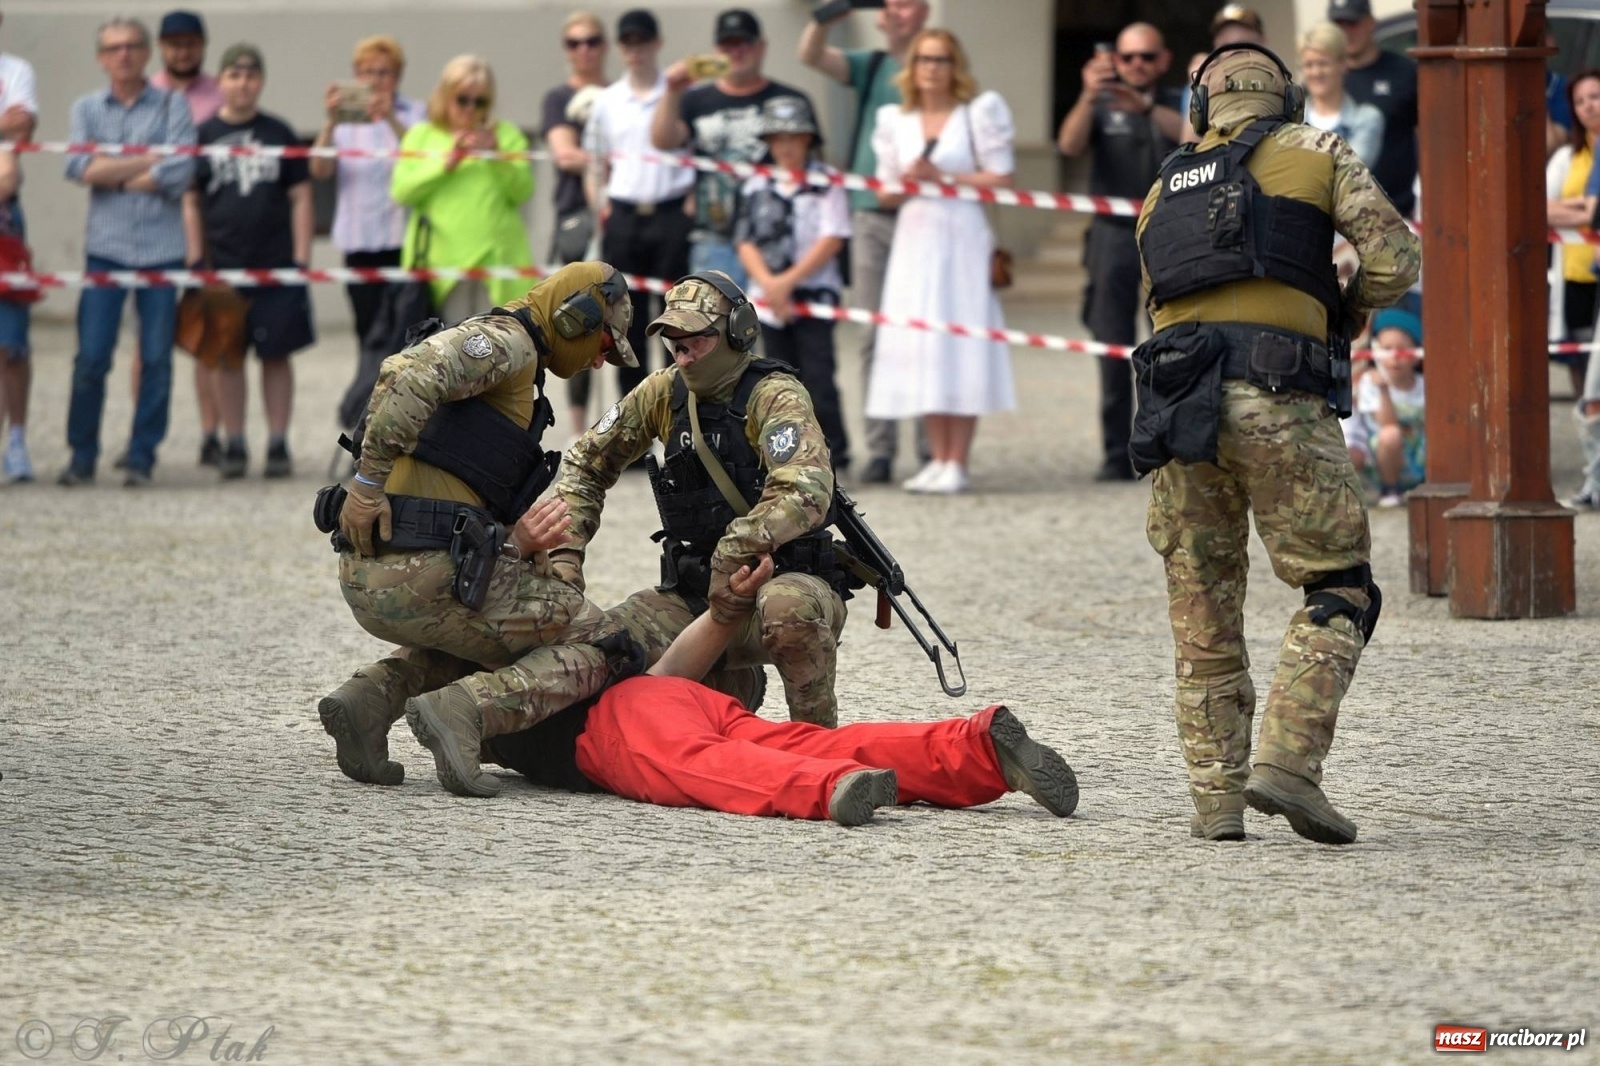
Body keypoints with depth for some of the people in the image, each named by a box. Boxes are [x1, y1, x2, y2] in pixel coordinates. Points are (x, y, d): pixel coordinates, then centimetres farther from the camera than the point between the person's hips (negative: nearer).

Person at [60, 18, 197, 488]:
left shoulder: (172, 107, 5)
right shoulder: (87, 109, 11)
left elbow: (180, 174, -8)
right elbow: (79, 168, -6)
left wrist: (114, 176, -4)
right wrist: (147, 162, -8)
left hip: (162, 249, -1)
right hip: (106, 248, 1)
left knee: (156, 359, 0)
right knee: (91, 357, -4)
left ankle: (142, 458, 7)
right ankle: (82, 454, 6)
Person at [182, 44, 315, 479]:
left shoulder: (279, 134, 6)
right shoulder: (203, 136, 4)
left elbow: (300, 198, 7)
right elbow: (190, 202, 6)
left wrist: (301, 258, -1)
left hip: (276, 265, 0)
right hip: (223, 266, 0)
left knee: (276, 355, 2)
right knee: (228, 357, 3)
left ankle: (278, 445, 8)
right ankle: (234, 446, 10)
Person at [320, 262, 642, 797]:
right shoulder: (506, 342, -2)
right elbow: (409, 375, -22)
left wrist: (522, 549, 12)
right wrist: (368, 483, -22)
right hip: (427, 571, -9)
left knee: (475, 633, 37)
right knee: (591, 644, 3)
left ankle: (373, 696, 10)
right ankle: (461, 711, -18)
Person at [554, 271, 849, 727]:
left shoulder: (775, 398, -15)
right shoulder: (665, 393, 4)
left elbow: (806, 495, -32)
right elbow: (587, 463, 15)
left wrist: (734, 552, -38)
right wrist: (565, 551, 2)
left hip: (789, 579, -6)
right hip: (696, 594, 6)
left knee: (788, 608, -41)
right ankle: (732, 685, 13)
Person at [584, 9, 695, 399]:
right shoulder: (608, 101, 10)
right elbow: (596, 163, 16)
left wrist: (693, 204, -6)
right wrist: (599, 206, 3)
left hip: (671, 216, -3)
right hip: (623, 217, 3)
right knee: (627, 316, 5)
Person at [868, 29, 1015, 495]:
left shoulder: (978, 114, 0)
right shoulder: (896, 121, 12)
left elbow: (1000, 178, -4)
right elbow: (886, 192, 14)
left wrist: (943, 176, -12)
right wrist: (906, 181, -7)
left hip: (962, 236, -4)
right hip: (914, 239, 4)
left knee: (960, 346, -8)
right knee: (918, 349, 1)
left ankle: (957, 463, -8)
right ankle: (938, 459, 7)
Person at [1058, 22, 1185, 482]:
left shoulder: (1176, 107, 12)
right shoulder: (1103, 107, 11)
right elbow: (1070, 144, -7)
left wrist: (1146, 107, -29)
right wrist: (1089, 96, -26)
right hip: (1114, 235, 1)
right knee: (1114, 351, -2)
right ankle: (1116, 456, 0)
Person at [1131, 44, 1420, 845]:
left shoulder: (1162, 192, 24)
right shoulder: (1315, 153, 12)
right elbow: (1395, 259, 4)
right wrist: (1343, 315, 22)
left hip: (1175, 403, 4)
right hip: (1279, 402, -4)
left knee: (1203, 612, 11)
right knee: (1338, 592, 3)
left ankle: (1215, 794, 7)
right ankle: (1288, 761, -14)